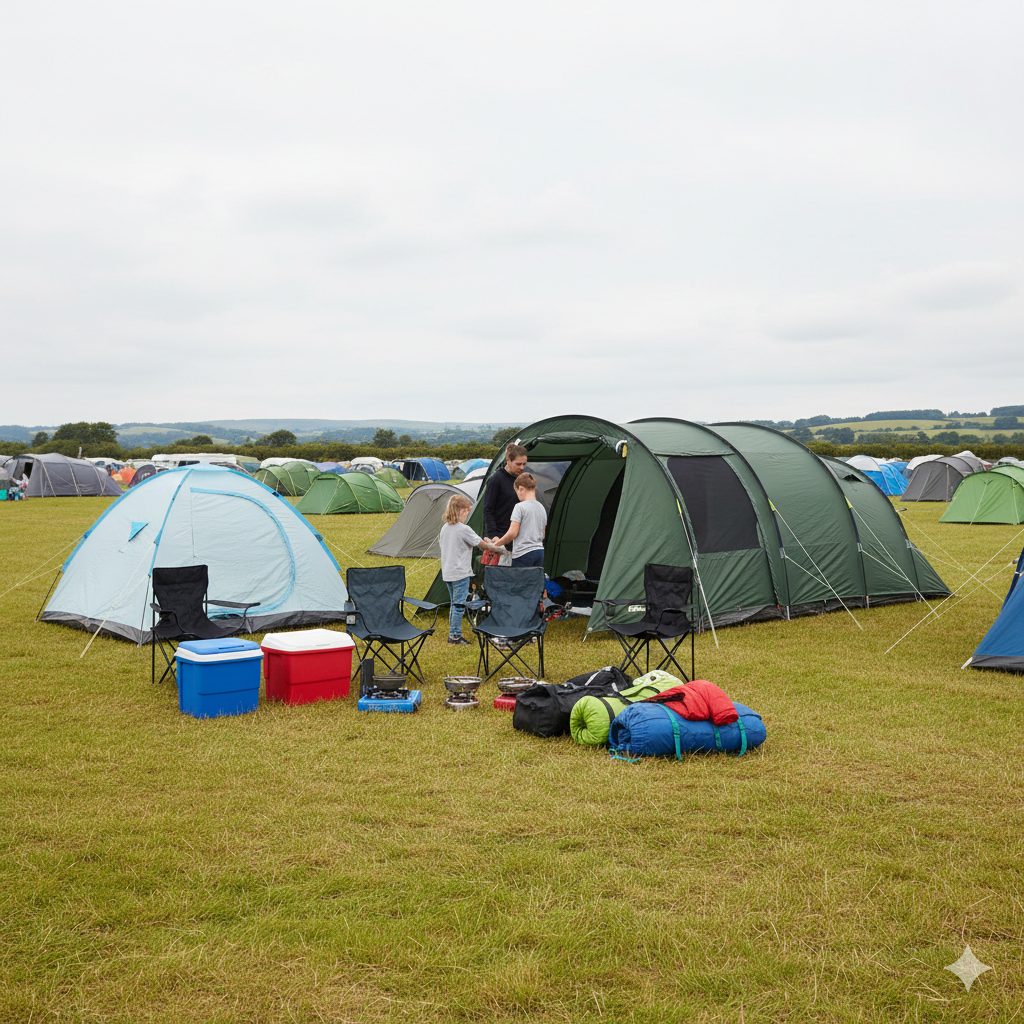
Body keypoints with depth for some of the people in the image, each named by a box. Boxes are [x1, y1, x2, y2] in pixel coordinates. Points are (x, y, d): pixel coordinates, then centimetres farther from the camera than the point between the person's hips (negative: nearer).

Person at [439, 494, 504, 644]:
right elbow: (483, 545, -11)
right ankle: (454, 635, 1)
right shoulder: (464, 530, -16)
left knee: (454, 604, 16)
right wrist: (499, 549, 2)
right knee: (459, 605, -2)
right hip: (461, 573, -8)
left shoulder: (445, 528, 7)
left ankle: (454, 634, 20)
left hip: (447, 573, 8)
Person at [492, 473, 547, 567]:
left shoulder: (520, 507, -8)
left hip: (523, 553, -7)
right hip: (540, 552, 7)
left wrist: (497, 543, 2)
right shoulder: (542, 508, 14)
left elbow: (512, 533, -12)